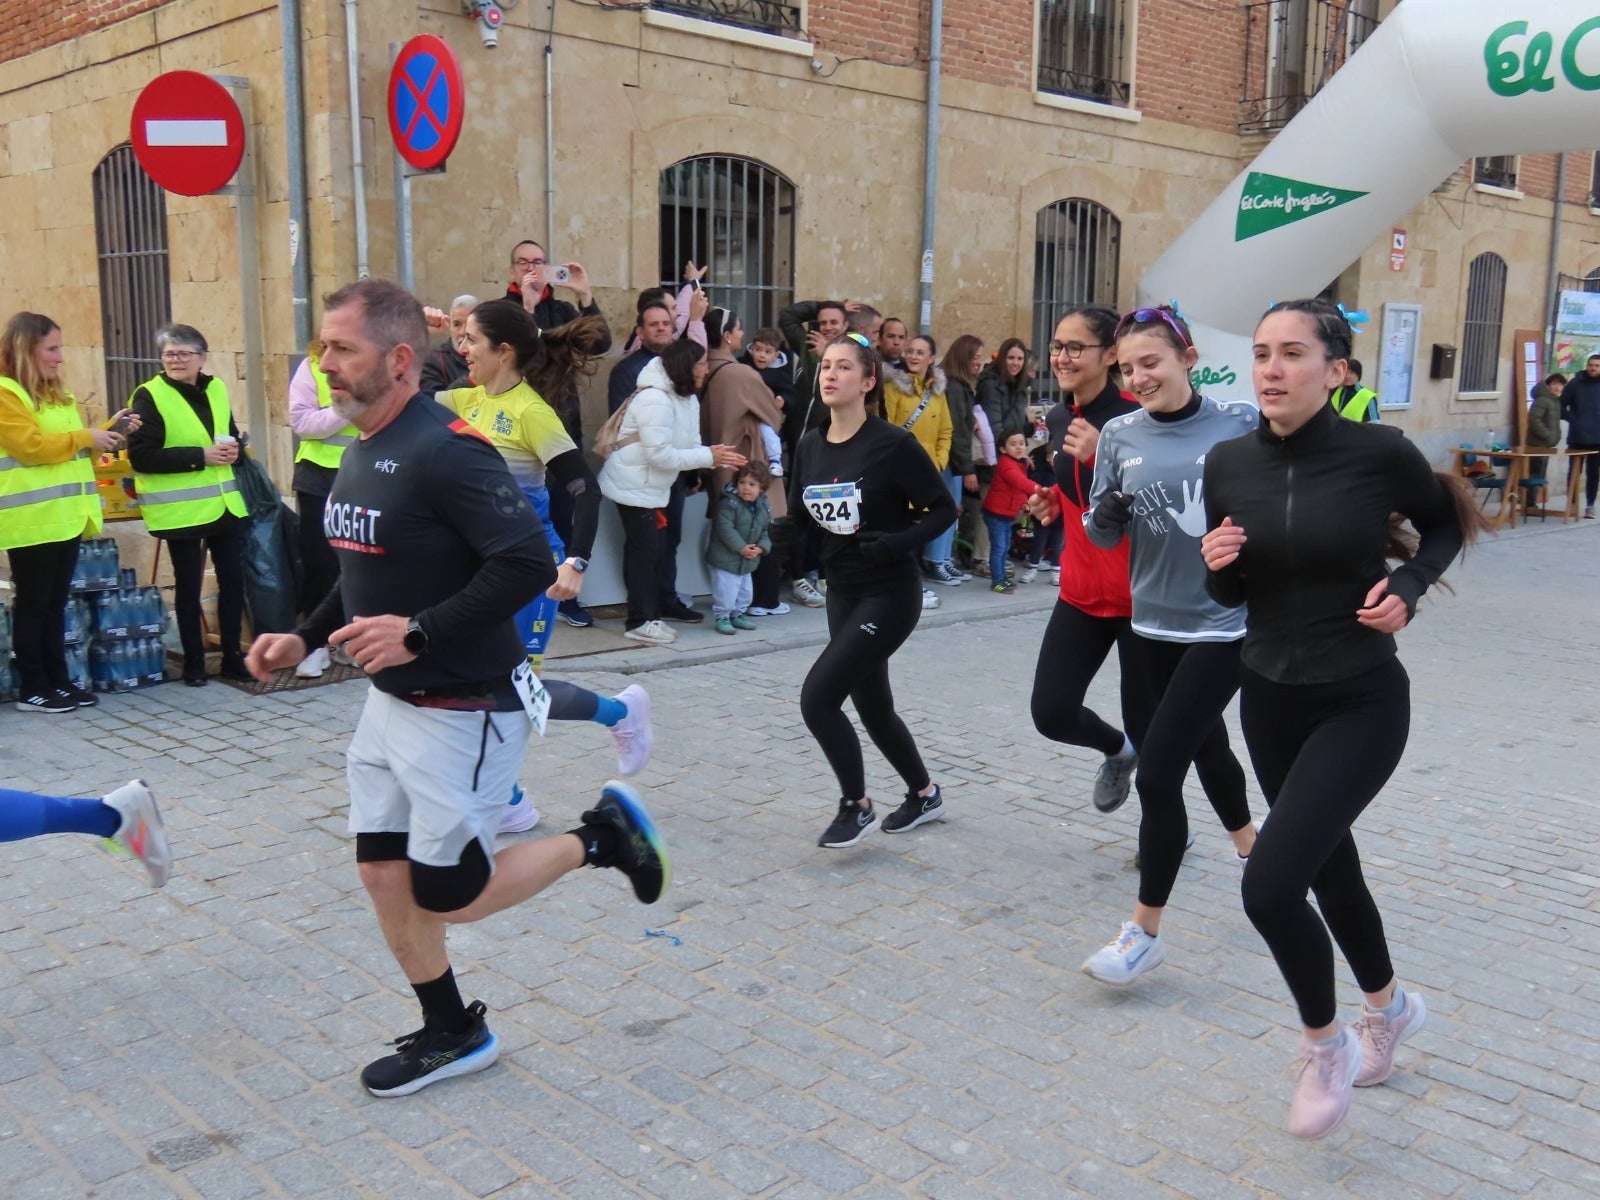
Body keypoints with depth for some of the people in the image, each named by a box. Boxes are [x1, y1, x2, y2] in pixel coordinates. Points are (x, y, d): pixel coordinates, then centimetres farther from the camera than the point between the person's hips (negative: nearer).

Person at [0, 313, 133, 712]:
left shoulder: (57, 396, 18)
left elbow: (72, 445, 25)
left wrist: (109, 431, 11)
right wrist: (86, 437, -13)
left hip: (65, 516, 8)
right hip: (33, 521, -8)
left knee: (56, 604, 12)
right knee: (33, 605, -2)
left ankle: (58, 680, 18)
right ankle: (32, 689, 5)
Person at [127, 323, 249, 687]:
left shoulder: (217, 390, 8)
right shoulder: (149, 396, -9)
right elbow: (141, 455, -17)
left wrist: (232, 448, -4)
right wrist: (200, 456, -22)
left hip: (225, 503, 5)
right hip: (181, 508, -5)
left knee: (233, 580, 8)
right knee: (189, 585, 4)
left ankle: (232, 656, 20)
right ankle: (193, 663, 15)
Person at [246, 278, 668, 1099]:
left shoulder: (446, 450, -21)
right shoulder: (360, 453, 8)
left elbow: (527, 563, -28)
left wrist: (418, 633, -30)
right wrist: (304, 639, 10)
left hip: (464, 709, -9)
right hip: (390, 701, 9)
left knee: (446, 897, -1)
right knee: (384, 877, 12)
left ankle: (599, 837, 19)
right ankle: (451, 1034, 30)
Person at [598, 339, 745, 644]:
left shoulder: (686, 399, 7)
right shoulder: (655, 400, -25)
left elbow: (687, 446, 6)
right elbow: (660, 454, -30)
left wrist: (716, 457, -14)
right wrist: (709, 457, -26)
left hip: (653, 486, 10)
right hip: (633, 485, -10)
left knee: (658, 547, 15)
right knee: (645, 548, -8)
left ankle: (657, 606, 27)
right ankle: (639, 621, -2)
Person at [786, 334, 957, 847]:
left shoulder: (893, 445, -15)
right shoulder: (810, 446, 3)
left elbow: (944, 509, -11)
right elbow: (801, 518, 11)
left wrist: (900, 542, -26)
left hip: (889, 594, -7)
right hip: (842, 593, 7)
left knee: (818, 695, -14)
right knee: (873, 706, 17)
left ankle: (857, 806, 7)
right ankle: (925, 795, 40)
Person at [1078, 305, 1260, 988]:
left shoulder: (1241, 425, -10)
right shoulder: (1119, 436, 0)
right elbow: (1104, 536, 6)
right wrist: (1105, 515, -16)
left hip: (1225, 624, -5)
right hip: (1154, 623, 5)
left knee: (1158, 772, -10)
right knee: (1206, 746, 24)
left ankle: (1144, 931, 4)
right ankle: (1250, 847, 53)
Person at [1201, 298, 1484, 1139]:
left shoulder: (1379, 453, -15)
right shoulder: (1230, 462, -4)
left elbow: (1446, 523, 5)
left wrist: (1408, 585, -12)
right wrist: (1217, 564, -14)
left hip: (1361, 703, -5)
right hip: (1269, 697, 5)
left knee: (1270, 884, -16)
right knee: (1329, 866, 21)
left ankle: (1325, 1046, 14)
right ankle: (1390, 1006, 50)